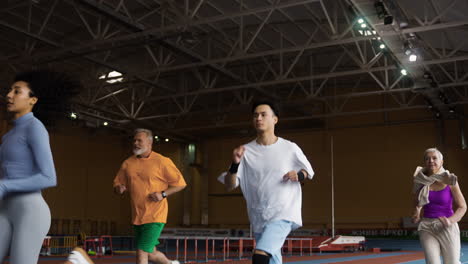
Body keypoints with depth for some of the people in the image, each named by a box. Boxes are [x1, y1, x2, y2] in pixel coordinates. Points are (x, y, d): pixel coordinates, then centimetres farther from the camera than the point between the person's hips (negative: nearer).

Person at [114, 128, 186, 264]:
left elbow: (180, 183, -3)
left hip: (155, 216, -6)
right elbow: (117, 184, 17)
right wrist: (119, 188, -8)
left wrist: (163, 194, -17)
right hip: (137, 217, 6)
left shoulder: (162, 161, -7)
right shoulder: (128, 163, 7)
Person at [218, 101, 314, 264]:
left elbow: (308, 172, 13)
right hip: (258, 217, 4)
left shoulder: (290, 148, -4)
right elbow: (229, 186, -3)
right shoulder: (246, 151, -1)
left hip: (283, 214, -4)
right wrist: (235, 164, -21)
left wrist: (299, 174, -11)